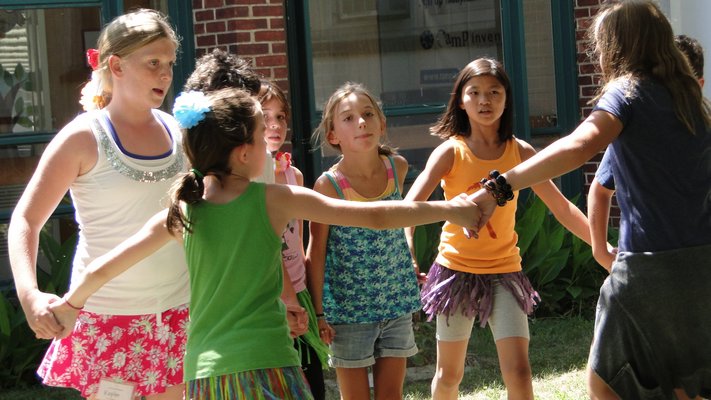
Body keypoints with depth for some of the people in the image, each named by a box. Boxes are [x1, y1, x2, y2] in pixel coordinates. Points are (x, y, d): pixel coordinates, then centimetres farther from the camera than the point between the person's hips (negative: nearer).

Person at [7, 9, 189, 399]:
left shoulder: (177, 132, 5)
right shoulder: (84, 138, -9)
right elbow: (25, 220, -8)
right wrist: (29, 293, -25)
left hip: (175, 311, 5)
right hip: (107, 315, -4)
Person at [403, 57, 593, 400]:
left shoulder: (520, 152, -3)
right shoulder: (450, 152, -9)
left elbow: (561, 207, 0)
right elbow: (411, 204, -20)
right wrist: (408, 254, -38)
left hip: (504, 271, 1)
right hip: (457, 269, -1)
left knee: (518, 370, -9)